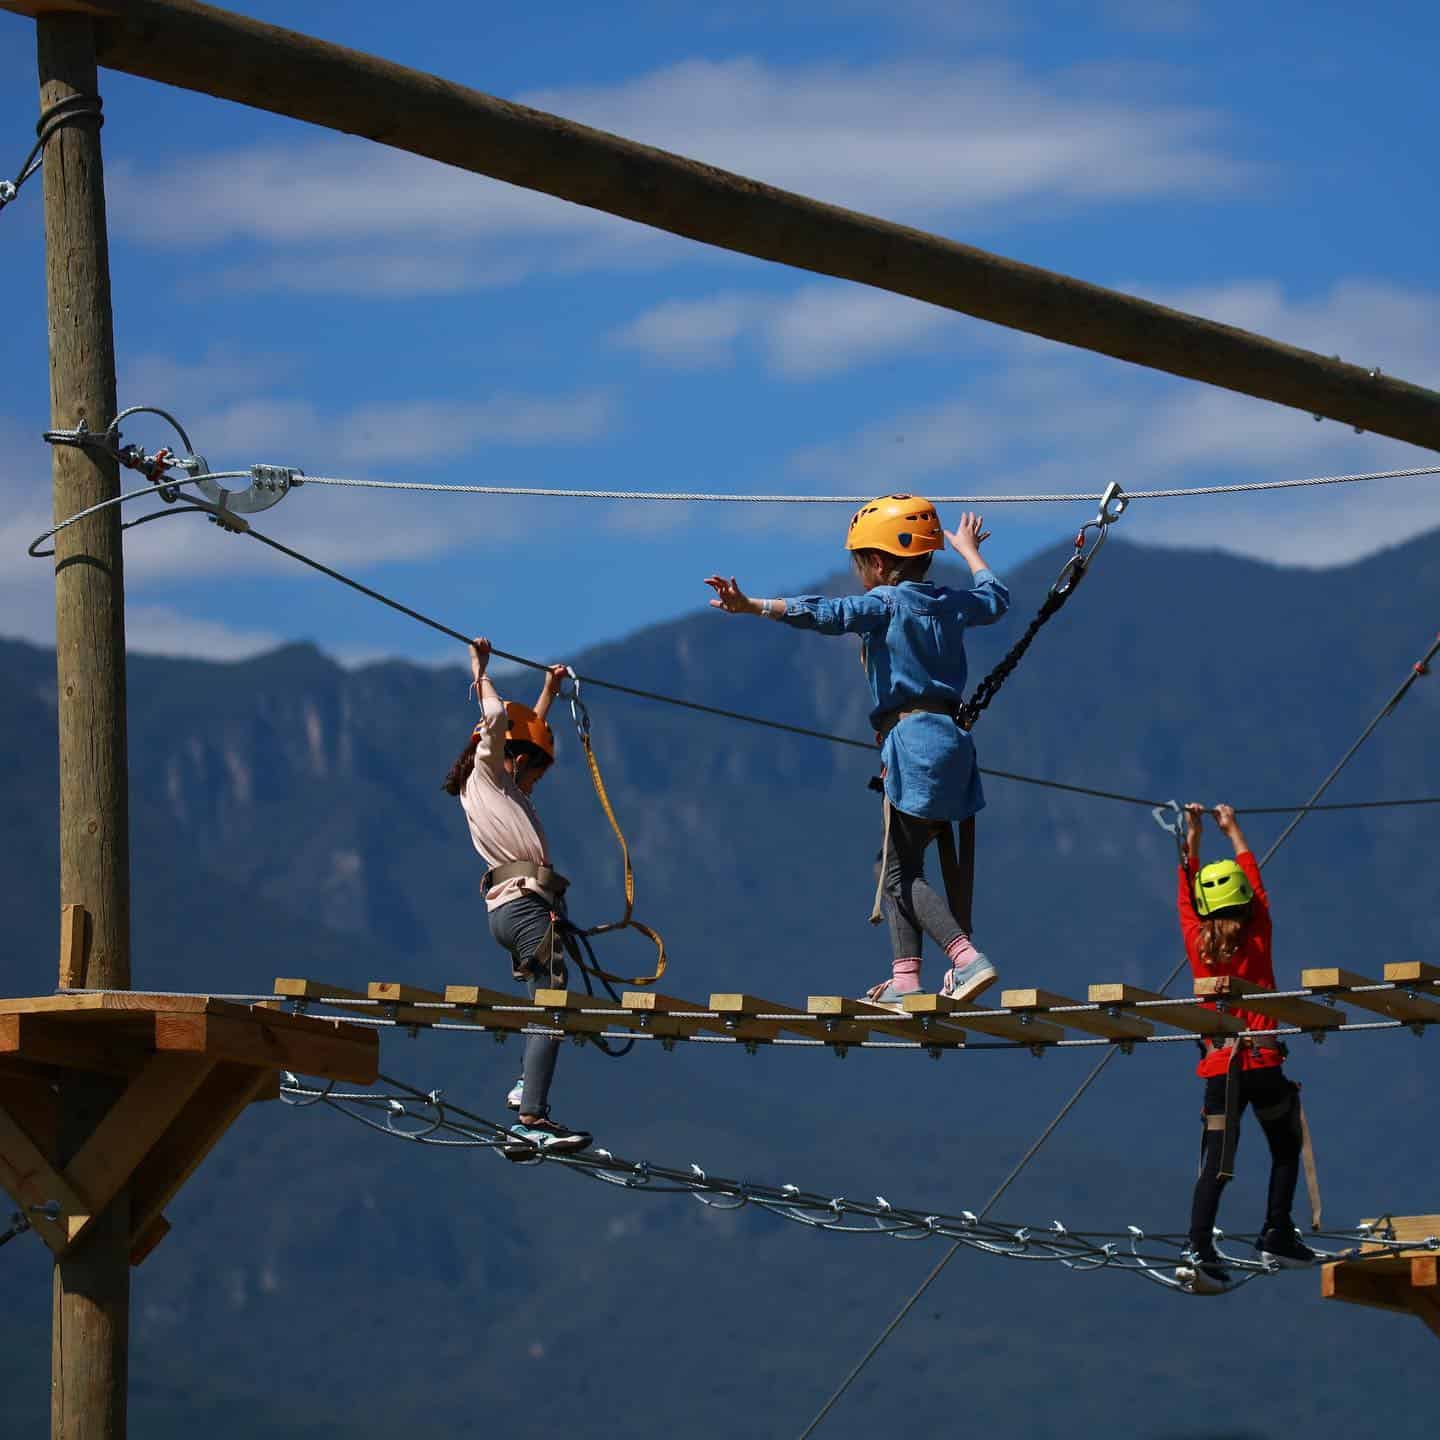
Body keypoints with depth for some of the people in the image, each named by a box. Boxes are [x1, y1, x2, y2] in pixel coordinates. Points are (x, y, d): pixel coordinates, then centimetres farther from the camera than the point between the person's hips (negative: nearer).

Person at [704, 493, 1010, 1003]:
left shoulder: (886, 603, -4)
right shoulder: (948, 603, 16)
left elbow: (826, 614, -21)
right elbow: (995, 598, 38)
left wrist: (752, 607, -30)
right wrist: (968, 550, 56)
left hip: (914, 739, -8)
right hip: (954, 738, 8)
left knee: (902, 874, -6)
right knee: (897, 866, 13)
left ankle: (968, 957, -21)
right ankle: (904, 976, 7)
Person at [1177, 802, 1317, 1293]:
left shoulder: (1197, 944, 1)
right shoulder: (1258, 939, -3)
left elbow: (1186, 897, 16)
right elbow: (1255, 884, 12)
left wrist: (1193, 837, 22)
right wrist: (1233, 832, 23)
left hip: (1219, 1067, 2)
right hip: (1263, 1063, -2)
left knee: (1215, 1164, -1)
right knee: (1286, 1149, 19)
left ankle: (1199, 1250, -16)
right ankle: (1277, 1237, 15)